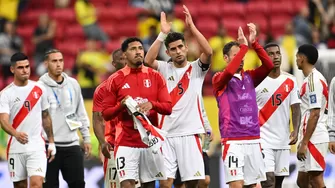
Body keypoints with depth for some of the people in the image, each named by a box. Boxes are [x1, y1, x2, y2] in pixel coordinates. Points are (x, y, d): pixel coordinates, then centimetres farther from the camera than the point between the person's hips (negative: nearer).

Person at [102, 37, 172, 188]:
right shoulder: (115, 80, 2)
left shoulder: (155, 76, 6)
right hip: (126, 143, -2)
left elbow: (168, 107, 1)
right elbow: (106, 114, 2)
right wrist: (121, 105, -17)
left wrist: (152, 104, -19)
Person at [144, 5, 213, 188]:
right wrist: (163, 33, -15)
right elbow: (148, 60, -12)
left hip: (189, 133, 0)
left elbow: (208, 52, -13)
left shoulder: (196, 69, 5)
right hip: (167, 133, 0)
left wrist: (192, 26, -15)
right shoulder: (164, 69, 7)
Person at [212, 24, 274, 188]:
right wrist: (243, 47, -19)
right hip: (233, 141, -5)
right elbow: (229, 71, -23)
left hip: (253, 139, 5)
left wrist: (254, 43, -10)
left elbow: (269, 66, -1)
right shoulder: (219, 79, -1)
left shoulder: (249, 77, 13)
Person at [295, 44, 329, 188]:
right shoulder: (313, 78, 17)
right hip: (310, 139, 10)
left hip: (314, 139, -10)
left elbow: (314, 114, -20)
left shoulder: (313, 80, -14)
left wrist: (304, 143, -20)